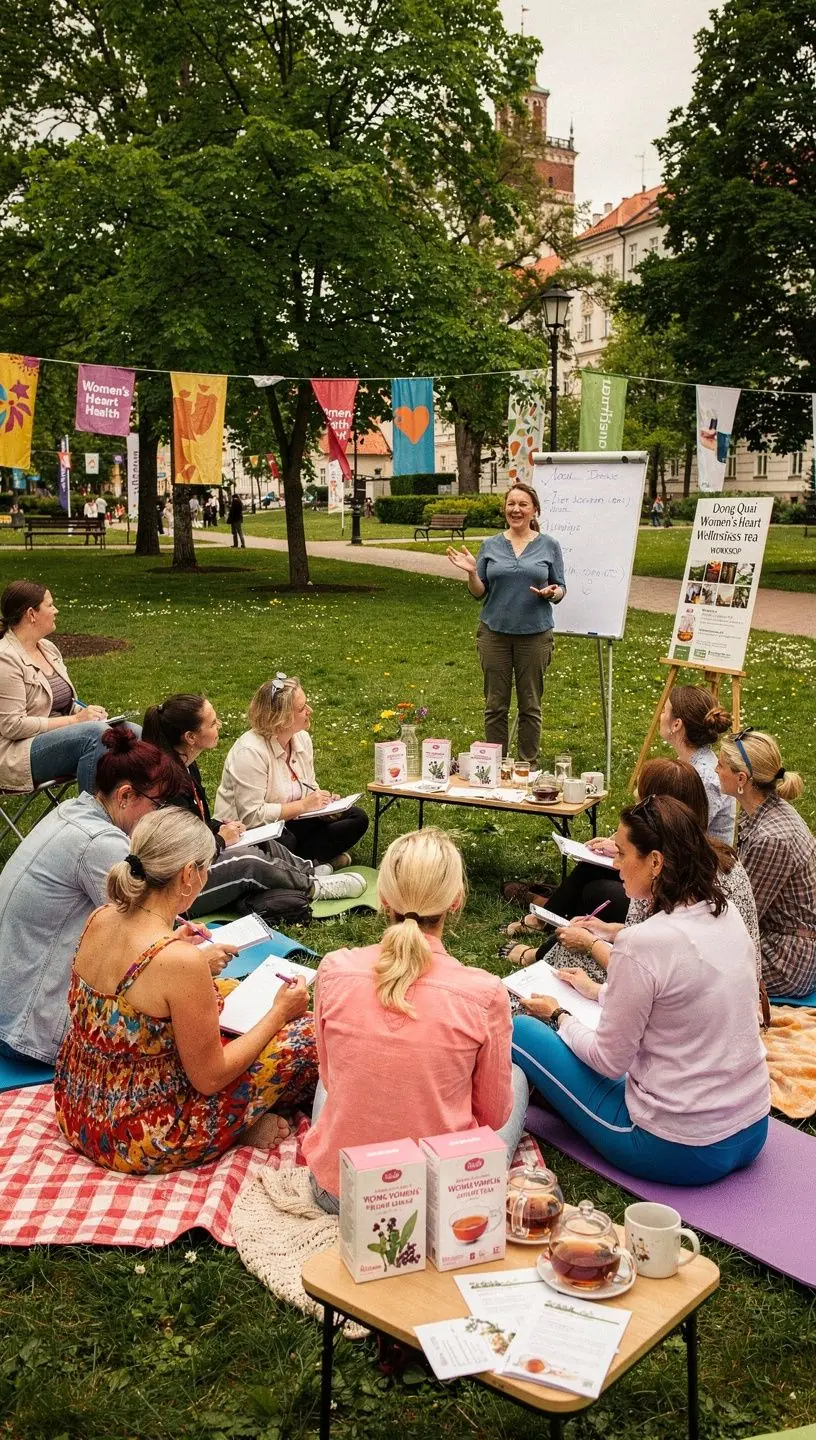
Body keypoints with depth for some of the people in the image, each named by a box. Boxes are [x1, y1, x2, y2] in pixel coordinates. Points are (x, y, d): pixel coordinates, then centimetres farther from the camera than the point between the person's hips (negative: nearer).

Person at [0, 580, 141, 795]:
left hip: (59, 736, 9)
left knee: (134, 733, -12)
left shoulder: (48, 648, 14)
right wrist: (75, 720, -18)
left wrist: (86, 712, -1)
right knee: (96, 732, -32)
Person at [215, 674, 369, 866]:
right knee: (286, 843, -40)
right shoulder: (250, 752, -23)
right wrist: (303, 806, -22)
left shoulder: (302, 738, 2)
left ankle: (301, 860, -10)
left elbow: (310, 787, 15)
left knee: (357, 818, -4)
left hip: (286, 823, 8)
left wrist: (324, 801, -9)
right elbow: (251, 816, -27)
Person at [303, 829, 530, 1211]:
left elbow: (332, 1076, 2)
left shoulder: (334, 970, -15)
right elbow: (494, 1116, -7)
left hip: (336, 1191, 3)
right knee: (515, 1077, 26)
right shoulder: (483, 993, -21)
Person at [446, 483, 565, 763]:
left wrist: (552, 593, -17)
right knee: (495, 705, 6)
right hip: (495, 632, 1)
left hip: (534, 634, -1)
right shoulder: (491, 545, 6)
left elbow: (560, 590, 5)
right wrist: (471, 572, -13)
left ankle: (529, 765, 18)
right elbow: (479, 593, 6)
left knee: (530, 705, 7)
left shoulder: (549, 546, 3)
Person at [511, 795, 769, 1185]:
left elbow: (609, 1061, -14)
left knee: (520, 1031, 2)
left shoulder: (640, 944, -25)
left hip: (679, 1151, -8)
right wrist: (599, 992, 23)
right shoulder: (727, 916, -2)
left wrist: (559, 1016, 4)